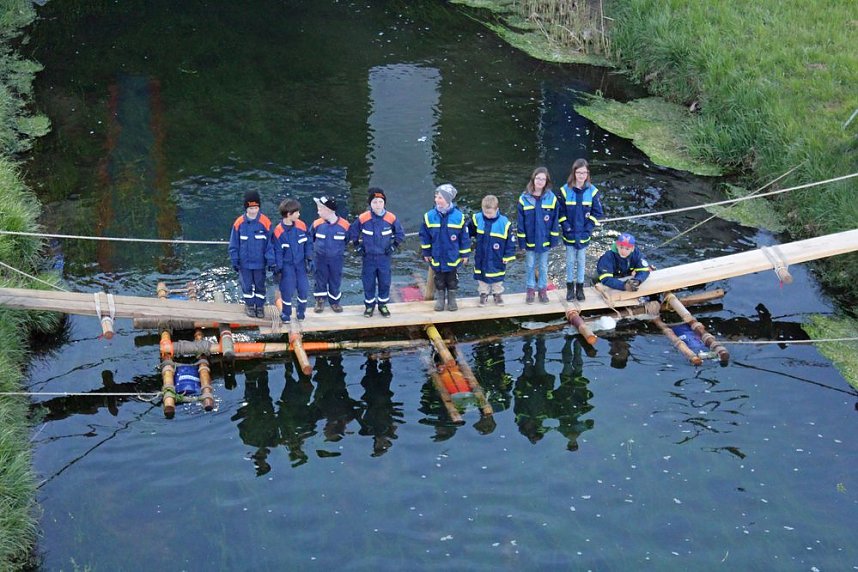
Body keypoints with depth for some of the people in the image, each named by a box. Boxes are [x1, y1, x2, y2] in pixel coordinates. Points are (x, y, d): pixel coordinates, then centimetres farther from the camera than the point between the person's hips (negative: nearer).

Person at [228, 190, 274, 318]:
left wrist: (271, 261, -8)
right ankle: (249, 305, 31)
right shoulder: (239, 223, -10)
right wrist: (235, 261, 0)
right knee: (247, 285, 12)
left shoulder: (265, 222, -13)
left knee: (260, 285, 13)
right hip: (244, 262, 0)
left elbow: (270, 243, -7)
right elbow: (234, 244, -1)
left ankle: (260, 306, 30)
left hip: (260, 262, 0)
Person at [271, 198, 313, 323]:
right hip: (287, 265, -3)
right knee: (287, 290, -1)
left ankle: (301, 311, 24)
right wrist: (277, 269, -8)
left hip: (300, 263, 3)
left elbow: (308, 243, 4)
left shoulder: (301, 226, -7)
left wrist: (309, 260, 2)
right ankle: (286, 313, 20)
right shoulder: (278, 231, -17)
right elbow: (277, 252, -10)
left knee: (303, 288, 3)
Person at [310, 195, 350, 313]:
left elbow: (347, 239, 4)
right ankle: (320, 301, 25)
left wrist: (339, 249, 7)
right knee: (320, 279, 11)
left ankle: (334, 301, 26)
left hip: (337, 259, -1)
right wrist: (317, 247, 9)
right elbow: (311, 238, 7)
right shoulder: (317, 224, -11)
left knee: (335, 280, 10)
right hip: (321, 258, 1)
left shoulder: (344, 225, -15)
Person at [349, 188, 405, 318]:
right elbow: (352, 232, 5)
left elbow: (400, 234, 7)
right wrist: (357, 246, 1)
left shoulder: (391, 218, -9)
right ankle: (369, 305, 24)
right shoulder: (363, 218, -11)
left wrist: (394, 246, -1)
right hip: (368, 257, -1)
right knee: (368, 282, 7)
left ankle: (383, 305, 26)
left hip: (384, 257, 1)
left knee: (385, 282, 8)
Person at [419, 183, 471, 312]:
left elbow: (464, 237, -5)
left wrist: (464, 254, -1)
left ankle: (452, 300, 29)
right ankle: (440, 300, 29)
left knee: (452, 280, 14)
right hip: (437, 257, 1)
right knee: (439, 280, 14)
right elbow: (424, 235, 0)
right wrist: (426, 253, 2)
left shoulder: (458, 216, -14)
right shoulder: (430, 216, -10)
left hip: (453, 257, -1)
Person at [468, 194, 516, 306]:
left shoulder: (504, 223, -18)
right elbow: (468, 231, 8)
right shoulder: (477, 219, -10)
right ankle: (483, 294, 30)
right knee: (481, 277, 14)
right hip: (480, 257, 2)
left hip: (497, 259, -2)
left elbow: (510, 240, -8)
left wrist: (508, 256, -5)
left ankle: (497, 294, 32)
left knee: (497, 279, 14)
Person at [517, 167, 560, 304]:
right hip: (530, 240, 0)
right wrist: (521, 241, -5)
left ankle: (543, 289, 26)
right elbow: (521, 222, -5)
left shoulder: (551, 198, -8)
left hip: (544, 240, 0)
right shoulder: (524, 199, -9)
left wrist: (554, 239, -4)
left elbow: (554, 220, -3)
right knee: (530, 266, 12)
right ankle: (530, 290, 25)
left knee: (543, 266, 14)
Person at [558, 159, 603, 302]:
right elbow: (561, 212, -5)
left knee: (581, 261, 11)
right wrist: (567, 227, -12)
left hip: (584, 235, 1)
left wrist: (588, 228, -9)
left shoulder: (592, 191, -7)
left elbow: (597, 212, -2)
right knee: (570, 261, 8)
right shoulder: (565, 190, -9)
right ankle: (570, 288, 19)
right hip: (569, 234, -1)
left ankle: (580, 288, 22)